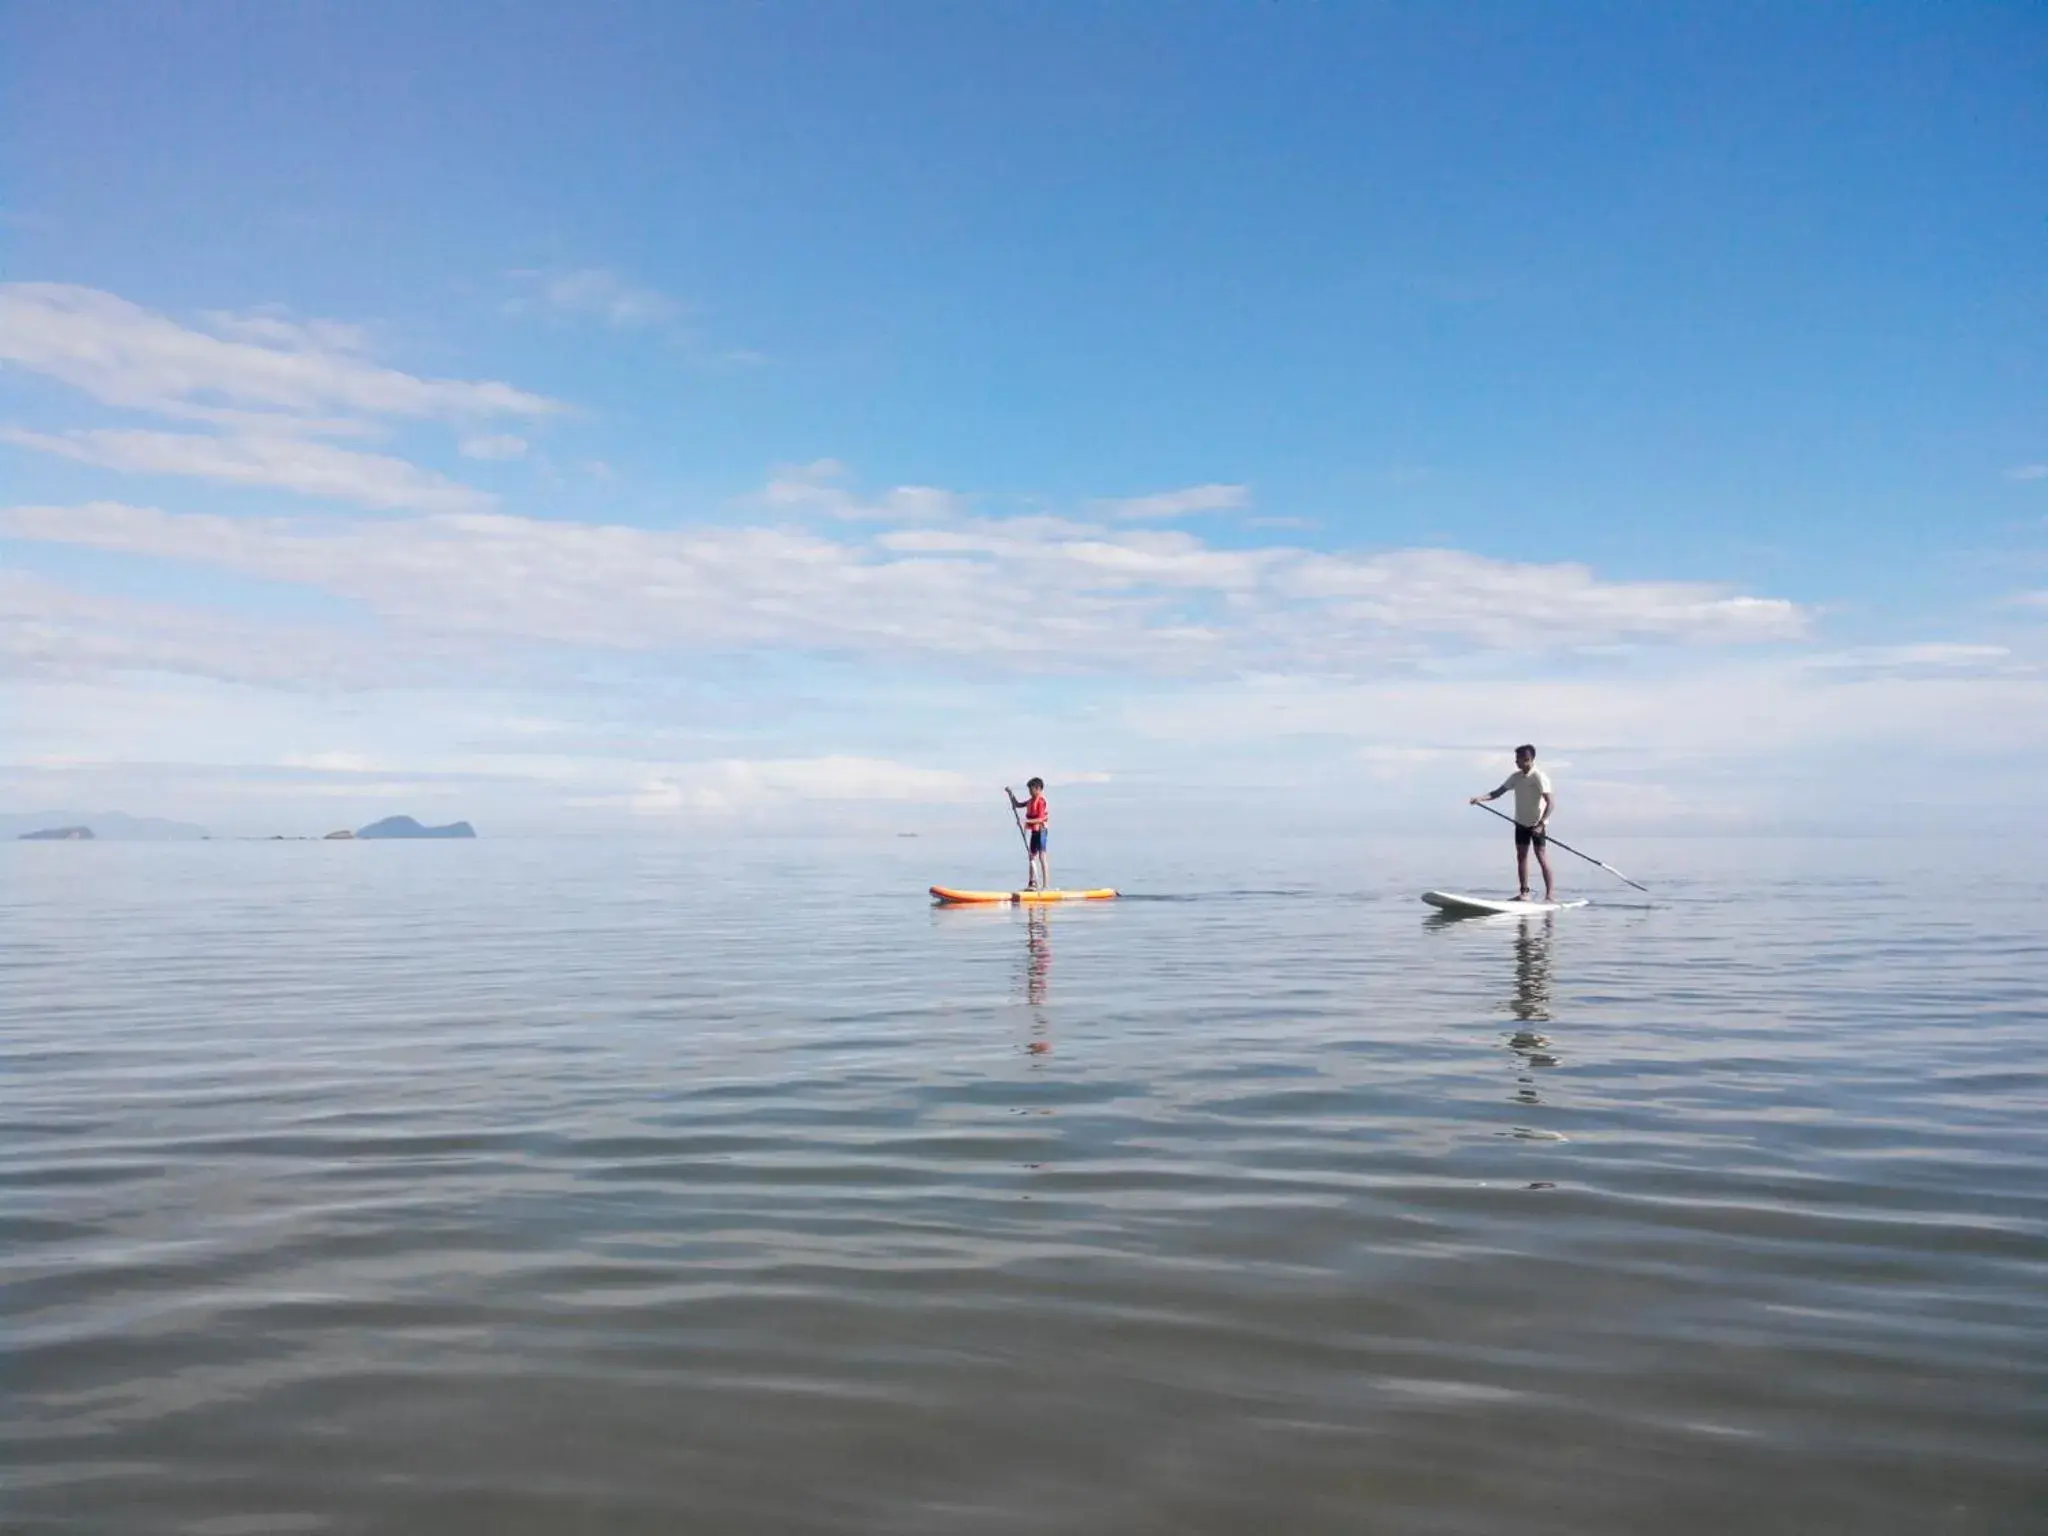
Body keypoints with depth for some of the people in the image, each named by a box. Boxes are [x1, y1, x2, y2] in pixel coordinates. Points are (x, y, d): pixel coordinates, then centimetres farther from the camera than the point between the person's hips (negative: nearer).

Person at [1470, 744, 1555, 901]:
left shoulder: (1539, 777, -19)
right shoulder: (1516, 776, 2)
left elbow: (1551, 802, -25)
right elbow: (1498, 792, 4)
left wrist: (1541, 824, -32)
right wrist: (1480, 798, -13)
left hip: (1538, 824, -7)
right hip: (1521, 823, 7)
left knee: (1542, 857, -7)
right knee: (1521, 857, 7)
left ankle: (1550, 893, -2)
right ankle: (1524, 893, 13)